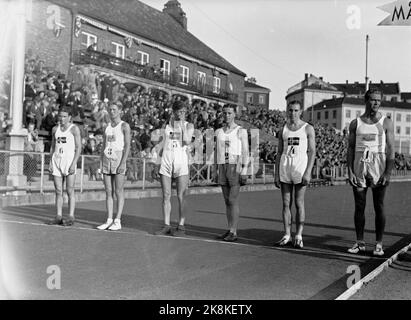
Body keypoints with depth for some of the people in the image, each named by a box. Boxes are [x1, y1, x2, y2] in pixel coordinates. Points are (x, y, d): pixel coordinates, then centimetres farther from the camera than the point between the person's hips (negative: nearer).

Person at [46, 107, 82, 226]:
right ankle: (59, 216, 9)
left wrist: (74, 163, -15)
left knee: (70, 191, -5)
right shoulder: (55, 129, 13)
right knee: (58, 191, 5)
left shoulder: (74, 129, -3)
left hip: (69, 160, -5)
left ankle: (71, 217, -1)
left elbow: (78, 148, -7)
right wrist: (50, 162, 9)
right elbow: (53, 147, 19)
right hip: (57, 160, 5)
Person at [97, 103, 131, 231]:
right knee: (108, 192, 6)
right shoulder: (107, 126, 16)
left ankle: (117, 221, 0)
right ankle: (109, 220, 10)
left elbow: (127, 146, -9)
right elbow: (104, 146, 18)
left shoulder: (124, 126, -2)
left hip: (118, 159, -6)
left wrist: (123, 163, -18)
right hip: (107, 159, 6)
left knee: (118, 191, -4)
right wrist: (102, 164, 11)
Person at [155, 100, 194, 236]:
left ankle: (181, 226, 5)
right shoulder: (167, 124, 13)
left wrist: (182, 125, -9)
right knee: (166, 196, 3)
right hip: (166, 160, 3)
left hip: (181, 160, -3)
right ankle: (167, 226, 10)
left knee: (181, 196, -4)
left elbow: (187, 141, -13)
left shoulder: (189, 125, 4)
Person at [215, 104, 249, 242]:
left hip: (235, 167, -5)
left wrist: (244, 171, -12)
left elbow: (245, 152, -5)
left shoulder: (241, 131, -1)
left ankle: (234, 232, -5)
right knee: (227, 200, 7)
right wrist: (217, 171, 11)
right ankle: (230, 230, 12)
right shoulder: (219, 132, 13)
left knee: (233, 200, -8)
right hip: (222, 167, 5)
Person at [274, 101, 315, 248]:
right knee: (286, 203, 4)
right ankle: (287, 235, 11)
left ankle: (299, 236, 7)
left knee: (299, 203, -2)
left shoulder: (308, 128, 2)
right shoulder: (283, 130, 13)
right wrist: (276, 174, 6)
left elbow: (312, 152, -3)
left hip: (301, 167, -3)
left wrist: (308, 172, -13)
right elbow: (279, 153, 12)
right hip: (284, 167, 4)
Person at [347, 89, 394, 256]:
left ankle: (379, 244, 10)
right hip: (359, 168, 2)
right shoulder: (355, 123, 8)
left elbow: (391, 149, -1)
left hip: (379, 167, -2)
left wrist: (388, 173, -10)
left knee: (379, 207, 1)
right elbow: (350, 148, 6)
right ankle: (360, 242, 14)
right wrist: (350, 171, -3)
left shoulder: (386, 123, 3)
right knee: (359, 207, 4)